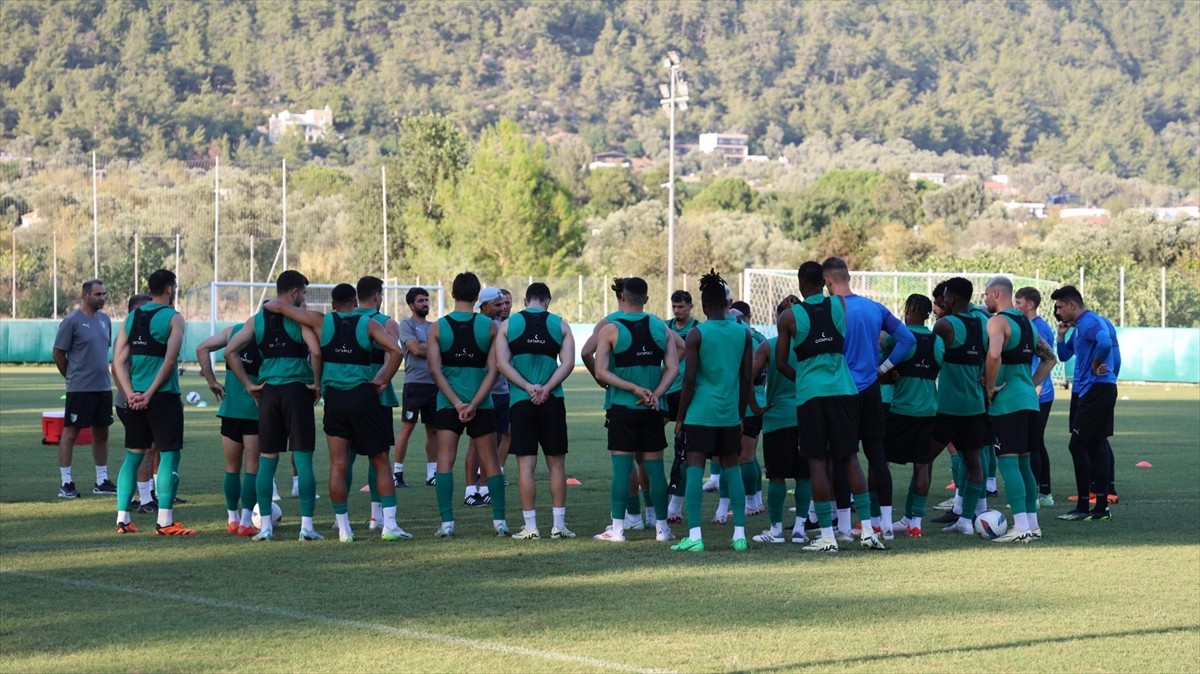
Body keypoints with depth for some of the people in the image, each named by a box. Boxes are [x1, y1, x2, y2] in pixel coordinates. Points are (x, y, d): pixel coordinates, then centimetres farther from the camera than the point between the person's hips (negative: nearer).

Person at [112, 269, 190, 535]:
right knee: (169, 456, -1)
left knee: (133, 455, 13)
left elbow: (118, 361, 5)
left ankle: (122, 518, 11)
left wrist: (130, 394, -1)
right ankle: (165, 521, -5)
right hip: (164, 396, -6)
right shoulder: (173, 318, -6)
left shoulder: (132, 317, 11)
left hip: (135, 397, 6)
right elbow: (170, 360, -15)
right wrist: (150, 394, -13)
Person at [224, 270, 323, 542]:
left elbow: (230, 351, 4)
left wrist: (249, 384, 6)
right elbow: (316, 351, -18)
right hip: (297, 391, -4)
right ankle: (307, 525, -2)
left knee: (266, 460, 9)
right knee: (303, 460, 0)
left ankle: (265, 526, 6)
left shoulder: (257, 320, 10)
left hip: (268, 393, 4)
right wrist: (316, 383, -5)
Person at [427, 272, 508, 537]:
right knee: (491, 463, 9)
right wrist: (474, 404, -10)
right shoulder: (490, 327, -1)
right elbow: (493, 371, -7)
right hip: (482, 404, 0)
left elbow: (435, 370, -7)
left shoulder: (437, 327, -1)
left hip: (448, 405, 0)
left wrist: (458, 404, -10)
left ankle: (447, 523, -7)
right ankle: (499, 521, 8)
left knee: (445, 462, 2)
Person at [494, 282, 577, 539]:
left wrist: (529, 388, -9)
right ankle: (559, 525, 9)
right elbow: (568, 363, -5)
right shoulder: (560, 325, 5)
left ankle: (530, 527, 0)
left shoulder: (508, 324, 4)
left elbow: (502, 363, -5)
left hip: (521, 402, 0)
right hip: (552, 402, 1)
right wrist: (546, 389, -11)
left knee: (526, 466, 1)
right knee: (556, 464, 9)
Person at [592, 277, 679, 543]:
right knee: (654, 465, 8)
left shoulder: (611, 329, -6)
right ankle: (662, 528, 12)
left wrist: (635, 389, -12)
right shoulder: (661, 328, 5)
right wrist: (655, 394, -9)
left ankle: (617, 529, -1)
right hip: (652, 410, 3)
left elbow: (601, 373, -12)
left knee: (621, 466, -1)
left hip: (621, 407, -3)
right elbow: (673, 367, -2)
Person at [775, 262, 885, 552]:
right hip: (843, 389, 2)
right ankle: (867, 530, 2)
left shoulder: (789, 316, -2)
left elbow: (781, 363, 2)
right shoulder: (839, 305, 5)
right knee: (850, 457, 8)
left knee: (817, 462, 1)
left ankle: (827, 535, -2)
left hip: (810, 394, -2)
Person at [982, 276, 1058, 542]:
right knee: (1023, 462, 15)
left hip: (1007, 402, -8)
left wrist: (990, 388, -15)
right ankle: (1032, 523, 16)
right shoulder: (1026, 323, 17)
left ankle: (1021, 527, -15)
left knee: (1007, 462, -9)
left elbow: (994, 355, -28)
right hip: (1029, 400, 8)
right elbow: (1050, 358, 24)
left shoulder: (997, 321, -10)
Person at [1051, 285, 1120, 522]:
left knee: (1078, 445, -8)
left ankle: (1083, 507, -6)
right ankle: (1101, 507, 12)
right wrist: (1061, 335, 10)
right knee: (1096, 446, 10)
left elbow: (1105, 343, -35)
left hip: (1096, 390, -11)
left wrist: (1095, 366, -21)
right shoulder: (1078, 327, 17)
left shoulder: (1091, 322, -15)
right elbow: (1064, 356, 25)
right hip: (1084, 391, 11)